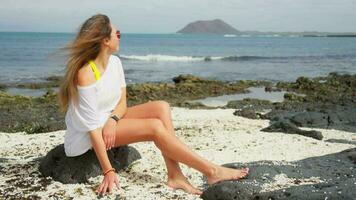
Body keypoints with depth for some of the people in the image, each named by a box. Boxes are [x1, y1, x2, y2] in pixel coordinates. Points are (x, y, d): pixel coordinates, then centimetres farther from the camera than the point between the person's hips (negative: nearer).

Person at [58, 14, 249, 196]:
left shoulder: (114, 62, -2)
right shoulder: (85, 75, -26)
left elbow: (122, 103, 2)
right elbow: (92, 127, -28)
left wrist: (113, 120, -22)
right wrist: (108, 171, -30)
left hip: (111, 121, 8)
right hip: (87, 136, -8)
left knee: (161, 108, -12)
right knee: (155, 127, -23)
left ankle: (174, 175, -18)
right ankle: (212, 171, -16)